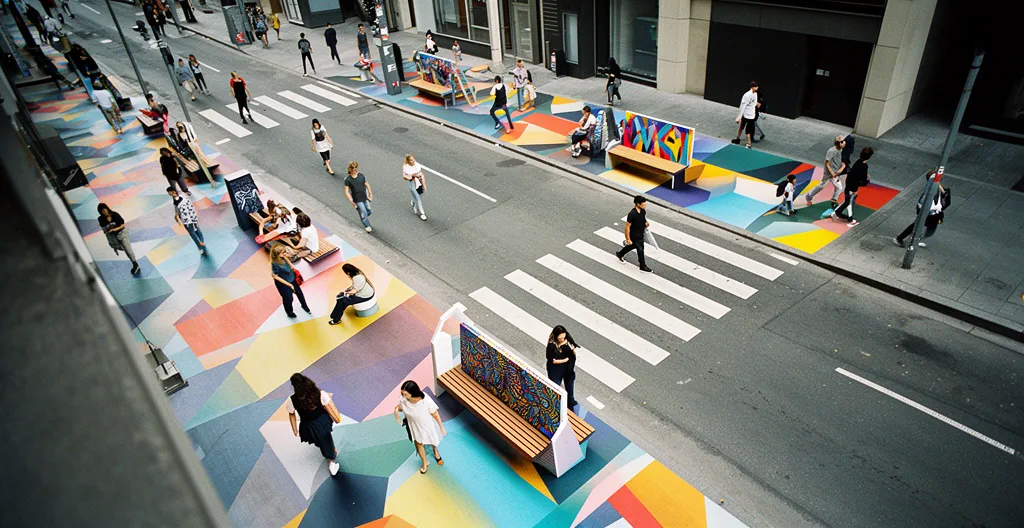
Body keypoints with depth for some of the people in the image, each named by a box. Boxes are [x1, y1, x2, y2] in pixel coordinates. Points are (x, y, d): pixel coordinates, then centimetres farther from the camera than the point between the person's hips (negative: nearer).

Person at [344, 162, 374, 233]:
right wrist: (352, 202, -14)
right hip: (357, 200, -4)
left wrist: (370, 194, 7)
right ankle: (367, 226, 28)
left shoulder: (361, 175, -4)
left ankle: (363, 217, 47)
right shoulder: (348, 179, -16)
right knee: (363, 213, 4)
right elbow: (346, 191, -11)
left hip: (365, 197, 4)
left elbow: (366, 184, 9)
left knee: (370, 211, 14)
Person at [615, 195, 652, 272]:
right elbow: (627, 227, -23)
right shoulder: (632, 214, -32)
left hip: (640, 234, 8)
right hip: (634, 236, -8)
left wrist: (645, 223, -8)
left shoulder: (643, 211, -9)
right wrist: (628, 239, -19)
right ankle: (643, 266, 24)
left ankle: (620, 254, 51)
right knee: (640, 249, 4)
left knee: (632, 246, 27)